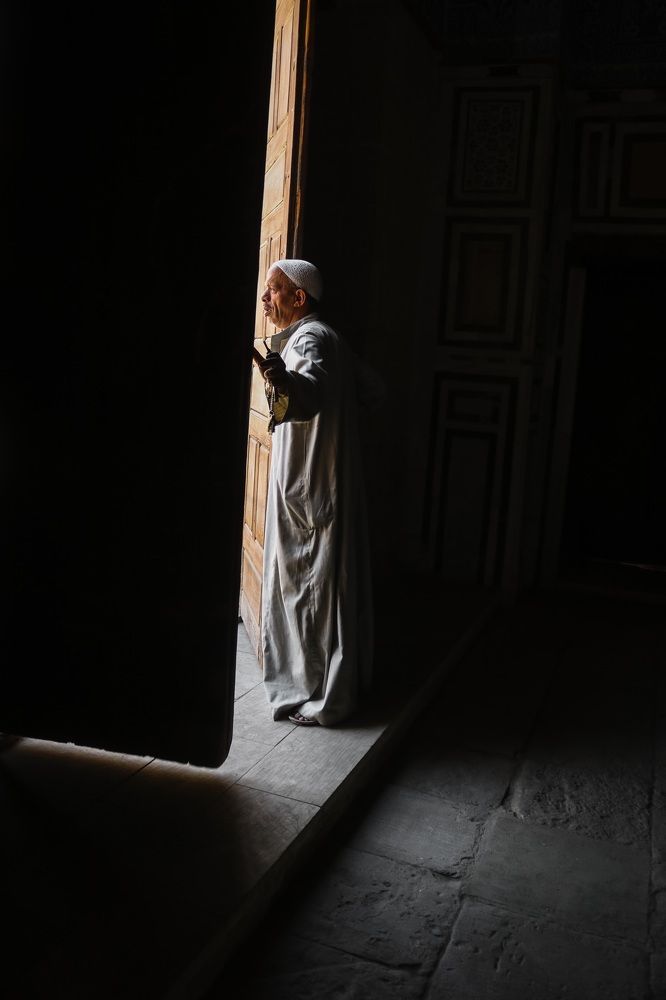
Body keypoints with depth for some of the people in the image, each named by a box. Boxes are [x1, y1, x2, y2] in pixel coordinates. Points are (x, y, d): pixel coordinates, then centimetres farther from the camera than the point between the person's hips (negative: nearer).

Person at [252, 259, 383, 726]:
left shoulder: (309, 340, -17)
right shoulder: (327, 338, 13)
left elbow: (310, 392, -41)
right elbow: (373, 388, 21)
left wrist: (275, 371, -61)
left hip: (311, 491, -10)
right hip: (321, 488, 10)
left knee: (315, 587, -2)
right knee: (324, 584, 17)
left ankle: (325, 696, 9)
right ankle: (341, 682, 29)